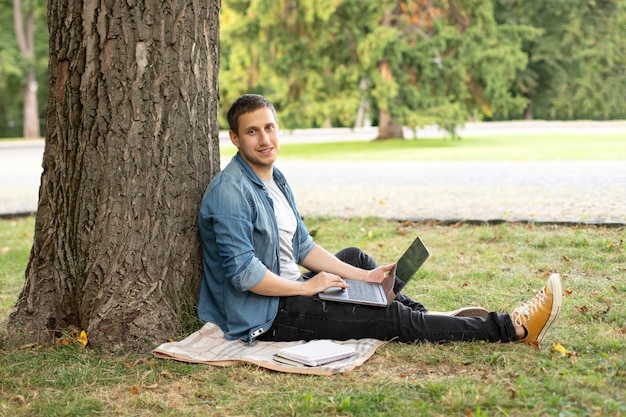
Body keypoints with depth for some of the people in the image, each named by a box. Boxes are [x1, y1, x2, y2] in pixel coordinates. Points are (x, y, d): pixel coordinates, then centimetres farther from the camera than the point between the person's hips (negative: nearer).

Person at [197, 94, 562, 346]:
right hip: (265, 317, -10)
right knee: (393, 320, -11)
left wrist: (364, 276, 6)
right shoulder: (231, 193, -20)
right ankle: (513, 328, -5)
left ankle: (428, 317, 25)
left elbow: (303, 248, 14)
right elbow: (243, 273, -26)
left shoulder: (275, 180, 10)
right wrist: (306, 287, -14)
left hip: (288, 289, 10)